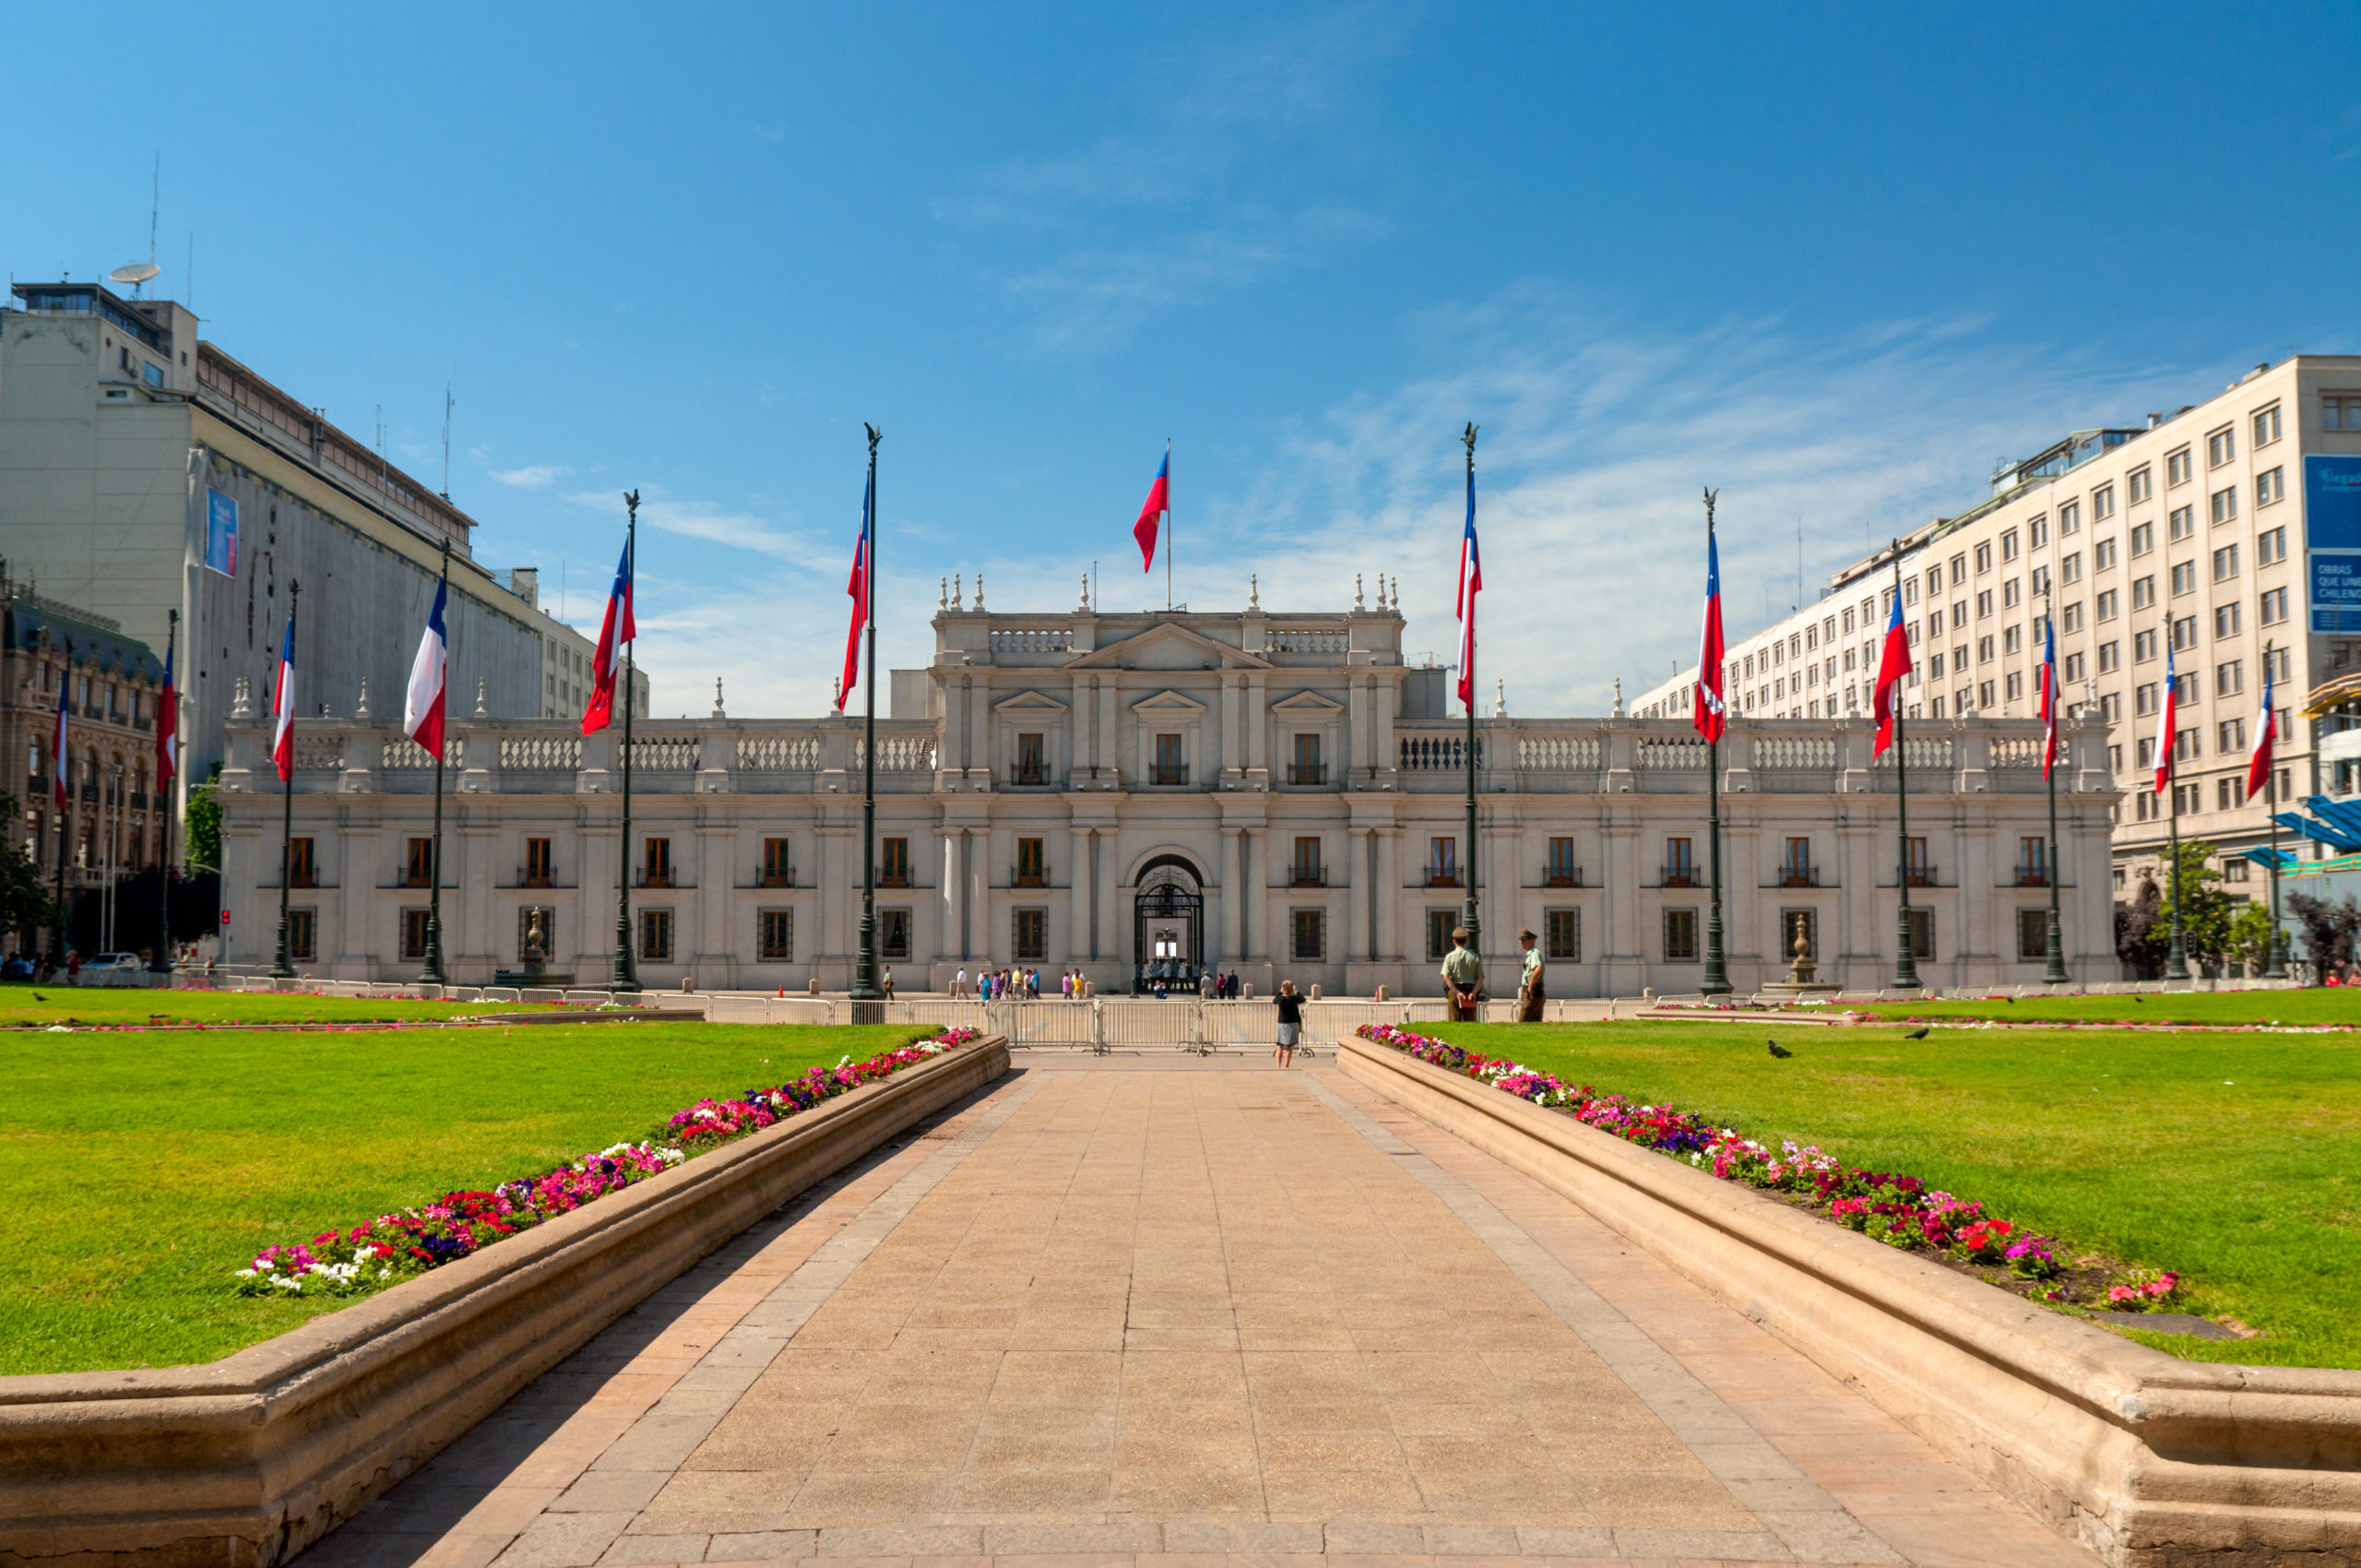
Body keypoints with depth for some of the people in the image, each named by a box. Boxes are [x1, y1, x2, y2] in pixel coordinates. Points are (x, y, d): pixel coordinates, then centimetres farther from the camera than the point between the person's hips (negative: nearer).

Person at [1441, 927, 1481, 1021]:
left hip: (1454, 991, -2)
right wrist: (1473, 993, -10)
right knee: (1470, 1022, 5)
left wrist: (1457, 992, -13)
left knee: (1454, 1022, 0)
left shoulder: (1449, 957, 0)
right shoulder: (1474, 957, 5)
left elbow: (1446, 977, -10)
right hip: (1471, 991, 2)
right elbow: (1481, 978, -3)